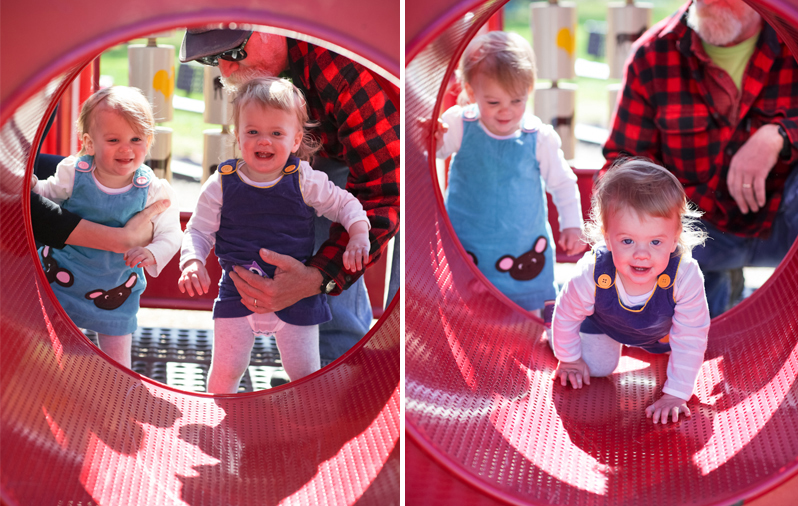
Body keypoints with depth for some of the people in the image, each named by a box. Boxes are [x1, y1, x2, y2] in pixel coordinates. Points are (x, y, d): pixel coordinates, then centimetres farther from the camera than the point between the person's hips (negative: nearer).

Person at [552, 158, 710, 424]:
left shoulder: (685, 277, -48)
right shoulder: (591, 275, -45)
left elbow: (689, 342, -34)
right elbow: (566, 315, -21)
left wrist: (676, 394, -32)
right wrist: (570, 359, -5)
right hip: (602, 321, -2)